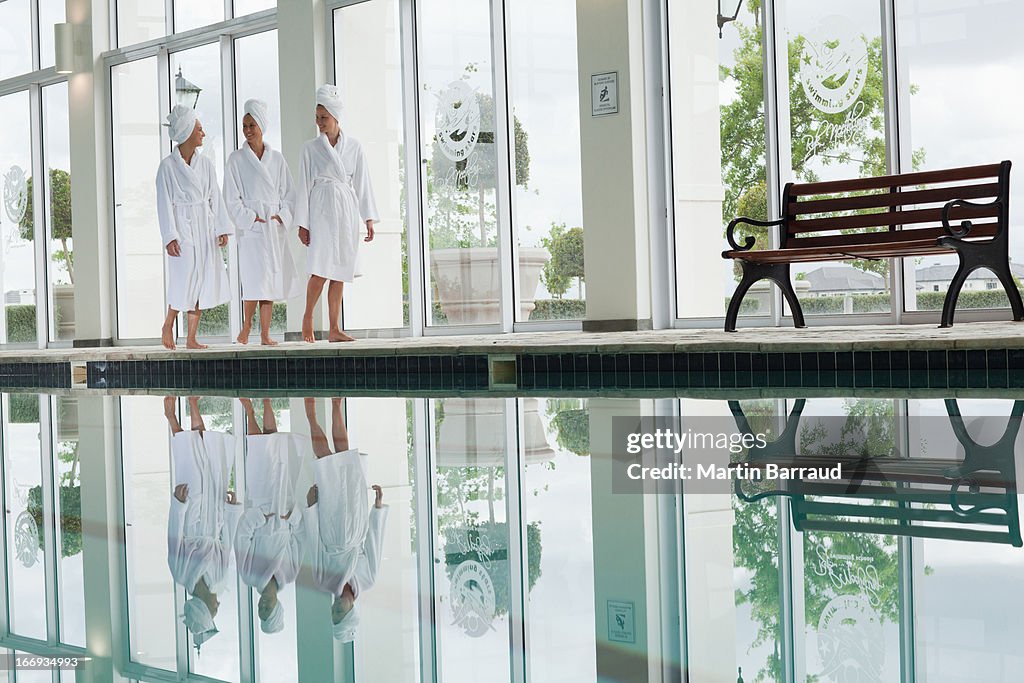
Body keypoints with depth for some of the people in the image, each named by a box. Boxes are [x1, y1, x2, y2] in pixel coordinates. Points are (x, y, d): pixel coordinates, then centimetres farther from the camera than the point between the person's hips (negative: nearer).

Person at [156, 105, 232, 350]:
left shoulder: (205, 164, 10)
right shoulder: (168, 166, -4)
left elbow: (215, 198, 11)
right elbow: (164, 203, -6)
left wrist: (221, 229, 3)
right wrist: (170, 237, -13)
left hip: (204, 228, 5)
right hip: (182, 228, -5)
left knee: (203, 280, 3)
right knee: (184, 279, -9)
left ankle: (191, 338, 9)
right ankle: (168, 325, 15)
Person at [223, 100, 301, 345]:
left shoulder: (276, 158, 9)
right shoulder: (236, 159, 1)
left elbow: (289, 193, 12)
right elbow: (231, 199, -1)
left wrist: (281, 216, -3)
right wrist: (252, 218, -10)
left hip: (275, 227, 3)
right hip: (250, 228, -3)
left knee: (270, 281, 3)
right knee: (254, 278, -12)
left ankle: (265, 334, 7)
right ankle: (247, 326, 6)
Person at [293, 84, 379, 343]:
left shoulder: (353, 146, 7)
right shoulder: (311, 148, 2)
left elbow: (362, 183, 9)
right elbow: (304, 185, 3)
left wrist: (369, 218, 5)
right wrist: (302, 223, -1)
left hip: (347, 210, 3)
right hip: (322, 210, -3)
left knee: (340, 272, 3)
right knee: (321, 270, -12)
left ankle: (334, 329, 6)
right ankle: (308, 317, 9)